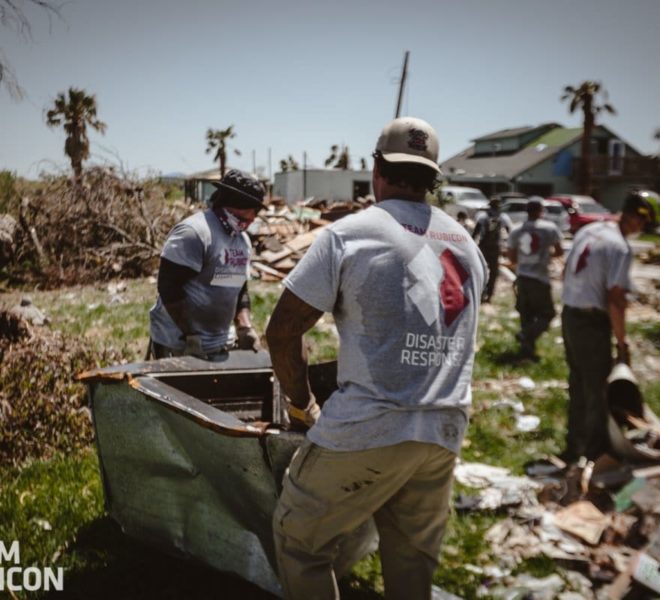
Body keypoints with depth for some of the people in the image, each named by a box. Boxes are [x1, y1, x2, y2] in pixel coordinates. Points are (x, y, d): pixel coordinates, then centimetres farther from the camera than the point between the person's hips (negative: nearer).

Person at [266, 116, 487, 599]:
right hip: (445, 434, 6)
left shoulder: (349, 233, -5)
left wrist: (302, 404, 8)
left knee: (299, 537, 12)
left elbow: (282, 332, -5)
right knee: (413, 557, 19)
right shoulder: (467, 245, 12)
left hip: (368, 430, -6)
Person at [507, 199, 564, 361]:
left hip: (522, 277, 5)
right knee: (547, 314, 7)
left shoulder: (515, 231, 3)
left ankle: (527, 347, 18)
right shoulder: (550, 228, -6)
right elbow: (559, 251, 3)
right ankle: (527, 335, -15)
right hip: (540, 278, -5)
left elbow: (512, 259, 7)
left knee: (526, 315, 16)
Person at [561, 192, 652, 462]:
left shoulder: (588, 230, 7)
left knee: (577, 384, 20)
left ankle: (574, 445, 32)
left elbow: (566, 271, 16)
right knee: (596, 390, 6)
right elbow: (615, 300, -20)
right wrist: (622, 343, -13)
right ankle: (595, 451, 18)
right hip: (592, 322, -8)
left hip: (569, 315, 8)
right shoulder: (620, 248, -18)